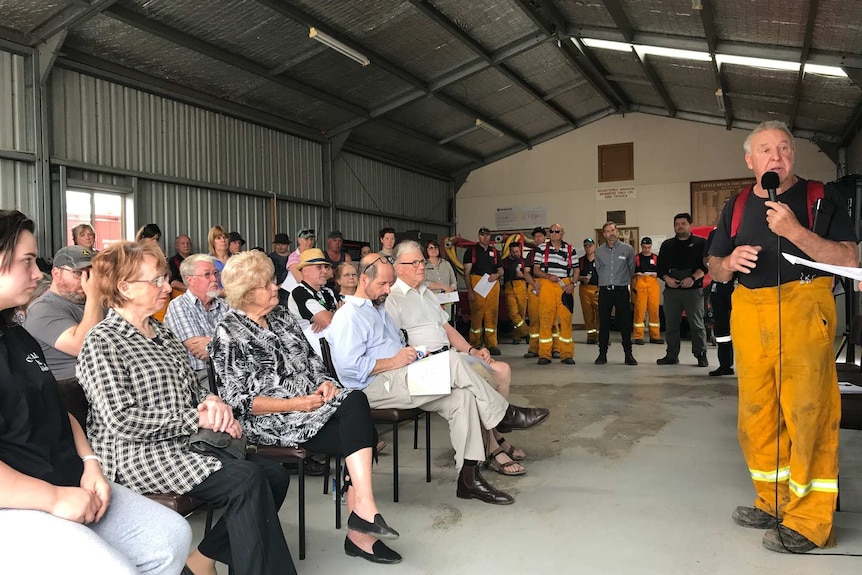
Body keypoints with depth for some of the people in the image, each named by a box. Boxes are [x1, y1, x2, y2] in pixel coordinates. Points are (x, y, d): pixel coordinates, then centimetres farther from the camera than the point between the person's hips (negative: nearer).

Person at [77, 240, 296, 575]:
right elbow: (122, 421, -18)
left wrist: (211, 402, -4)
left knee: (273, 475, -8)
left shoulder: (163, 334, 17)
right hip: (137, 454, -8)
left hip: (184, 444, 8)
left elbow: (192, 390, 21)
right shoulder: (102, 342, -9)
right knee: (247, 480, -25)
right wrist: (196, 419, -15)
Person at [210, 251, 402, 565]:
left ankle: (360, 533, -21)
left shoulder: (281, 316, 15)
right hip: (270, 421, -7)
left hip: (311, 404, 7)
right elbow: (238, 400, -12)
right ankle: (364, 510, -24)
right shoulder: (229, 333, -7)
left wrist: (325, 381, -5)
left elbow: (311, 357, 18)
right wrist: (294, 404, -18)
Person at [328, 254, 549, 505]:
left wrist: (412, 354, 7)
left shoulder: (378, 310, 24)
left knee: (461, 398, -13)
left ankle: (469, 477, -13)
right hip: (376, 387, -10)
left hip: (397, 381, 10)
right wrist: (394, 362, -16)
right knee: (454, 362, -22)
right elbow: (348, 367, -20)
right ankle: (505, 414, -5)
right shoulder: (349, 316, -8)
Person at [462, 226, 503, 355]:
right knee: (476, 314, -5)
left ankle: (492, 344, 8)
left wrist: (497, 275, -4)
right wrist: (469, 290, -11)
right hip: (477, 284, -4)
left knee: (492, 315, 3)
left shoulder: (494, 251, 20)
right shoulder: (471, 250, 6)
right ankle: (475, 345, 1)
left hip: (493, 284, 4)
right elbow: (467, 272, -1)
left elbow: (501, 270, 21)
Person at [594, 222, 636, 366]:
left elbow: (632, 269, 11)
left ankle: (628, 354, 9)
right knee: (603, 323, 3)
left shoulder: (627, 249, 0)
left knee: (625, 323, 0)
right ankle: (602, 354, 9)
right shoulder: (599, 251, 6)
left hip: (621, 290, -1)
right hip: (604, 291, 2)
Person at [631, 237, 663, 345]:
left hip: (653, 285, 2)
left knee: (654, 310, 2)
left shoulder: (656, 258, 12)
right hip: (640, 284, -2)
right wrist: (636, 275, -11)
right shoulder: (636, 258, 7)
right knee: (639, 310, -5)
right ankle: (638, 336, -1)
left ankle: (655, 336, 11)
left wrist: (655, 274, -7)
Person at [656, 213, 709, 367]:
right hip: (671, 289, 3)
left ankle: (701, 355, 7)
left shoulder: (700, 243, 5)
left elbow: (705, 265, -3)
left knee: (697, 324, -1)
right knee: (671, 324, 6)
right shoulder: (667, 245, 15)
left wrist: (693, 278, -17)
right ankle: (672, 355, 15)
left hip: (694, 289, -3)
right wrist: (666, 278, -7)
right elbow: (660, 267, 12)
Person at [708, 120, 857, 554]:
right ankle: (773, 503, 23)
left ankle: (809, 522, 3)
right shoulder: (737, 206, 15)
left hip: (804, 310, -4)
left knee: (807, 413, -6)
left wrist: (794, 231, -19)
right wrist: (729, 262, -8)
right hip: (749, 312, 5)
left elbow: (848, 259, -7)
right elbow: (715, 269, 16)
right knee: (756, 414, 8)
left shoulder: (818, 196, 3)